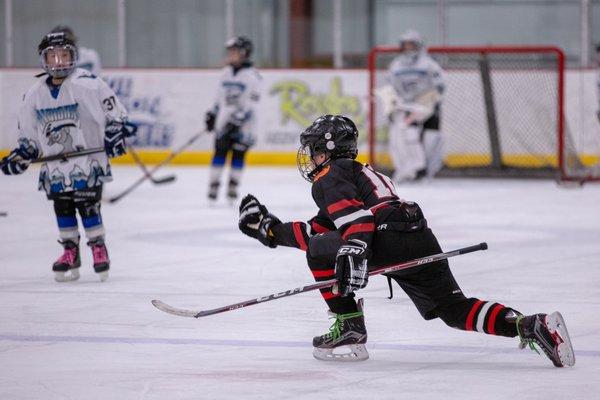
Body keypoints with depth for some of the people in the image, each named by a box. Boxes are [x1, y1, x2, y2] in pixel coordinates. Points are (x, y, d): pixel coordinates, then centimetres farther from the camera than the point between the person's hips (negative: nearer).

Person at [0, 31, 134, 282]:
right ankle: (70, 252, 18)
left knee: (87, 203, -10)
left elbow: (114, 111, -6)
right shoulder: (35, 94, 6)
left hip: (89, 157, -5)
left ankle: (99, 248, 4)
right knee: (62, 207, 6)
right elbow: (29, 133, 16)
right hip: (55, 164, 5)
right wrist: (22, 154, 6)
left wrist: (116, 133, -16)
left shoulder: (88, 84, -10)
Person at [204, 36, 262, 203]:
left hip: (243, 125, -5)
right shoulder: (226, 73, 12)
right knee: (220, 151, 0)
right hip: (224, 121, 5)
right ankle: (213, 185, 3)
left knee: (238, 153, -1)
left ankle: (233, 186, 8)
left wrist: (238, 120, -20)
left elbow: (251, 103, -14)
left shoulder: (252, 76, -9)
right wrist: (212, 114, 18)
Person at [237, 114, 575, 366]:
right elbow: (320, 230, 40)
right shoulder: (356, 173, 38)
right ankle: (530, 325, -12)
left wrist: (353, 254, -27)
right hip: (423, 241, 9)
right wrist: (270, 228, 42)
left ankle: (350, 330, 2)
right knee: (455, 310, 7)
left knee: (319, 252, 7)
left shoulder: (330, 176, 9)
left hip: (390, 238, -9)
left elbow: (354, 214, -13)